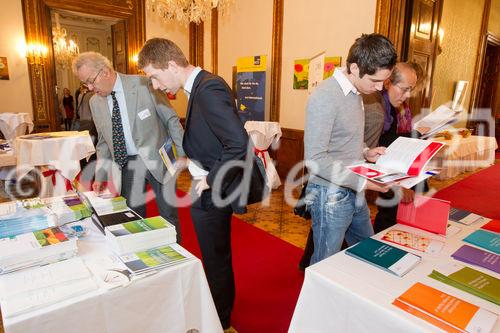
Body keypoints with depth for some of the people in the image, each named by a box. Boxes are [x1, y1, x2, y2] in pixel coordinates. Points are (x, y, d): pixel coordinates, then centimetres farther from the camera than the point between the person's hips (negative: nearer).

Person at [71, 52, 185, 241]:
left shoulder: (143, 84, -9)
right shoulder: (95, 102, 6)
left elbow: (171, 119, -6)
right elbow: (103, 142, 13)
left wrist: (184, 155, -8)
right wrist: (100, 176, 6)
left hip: (157, 159, -3)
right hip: (127, 166, 4)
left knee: (169, 216, 6)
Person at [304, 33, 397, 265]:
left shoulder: (355, 92, 8)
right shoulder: (325, 98, -22)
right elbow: (315, 159, -24)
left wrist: (365, 153, 1)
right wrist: (362, 181, -23)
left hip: (354, 192, 9)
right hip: (331, 196, -9)